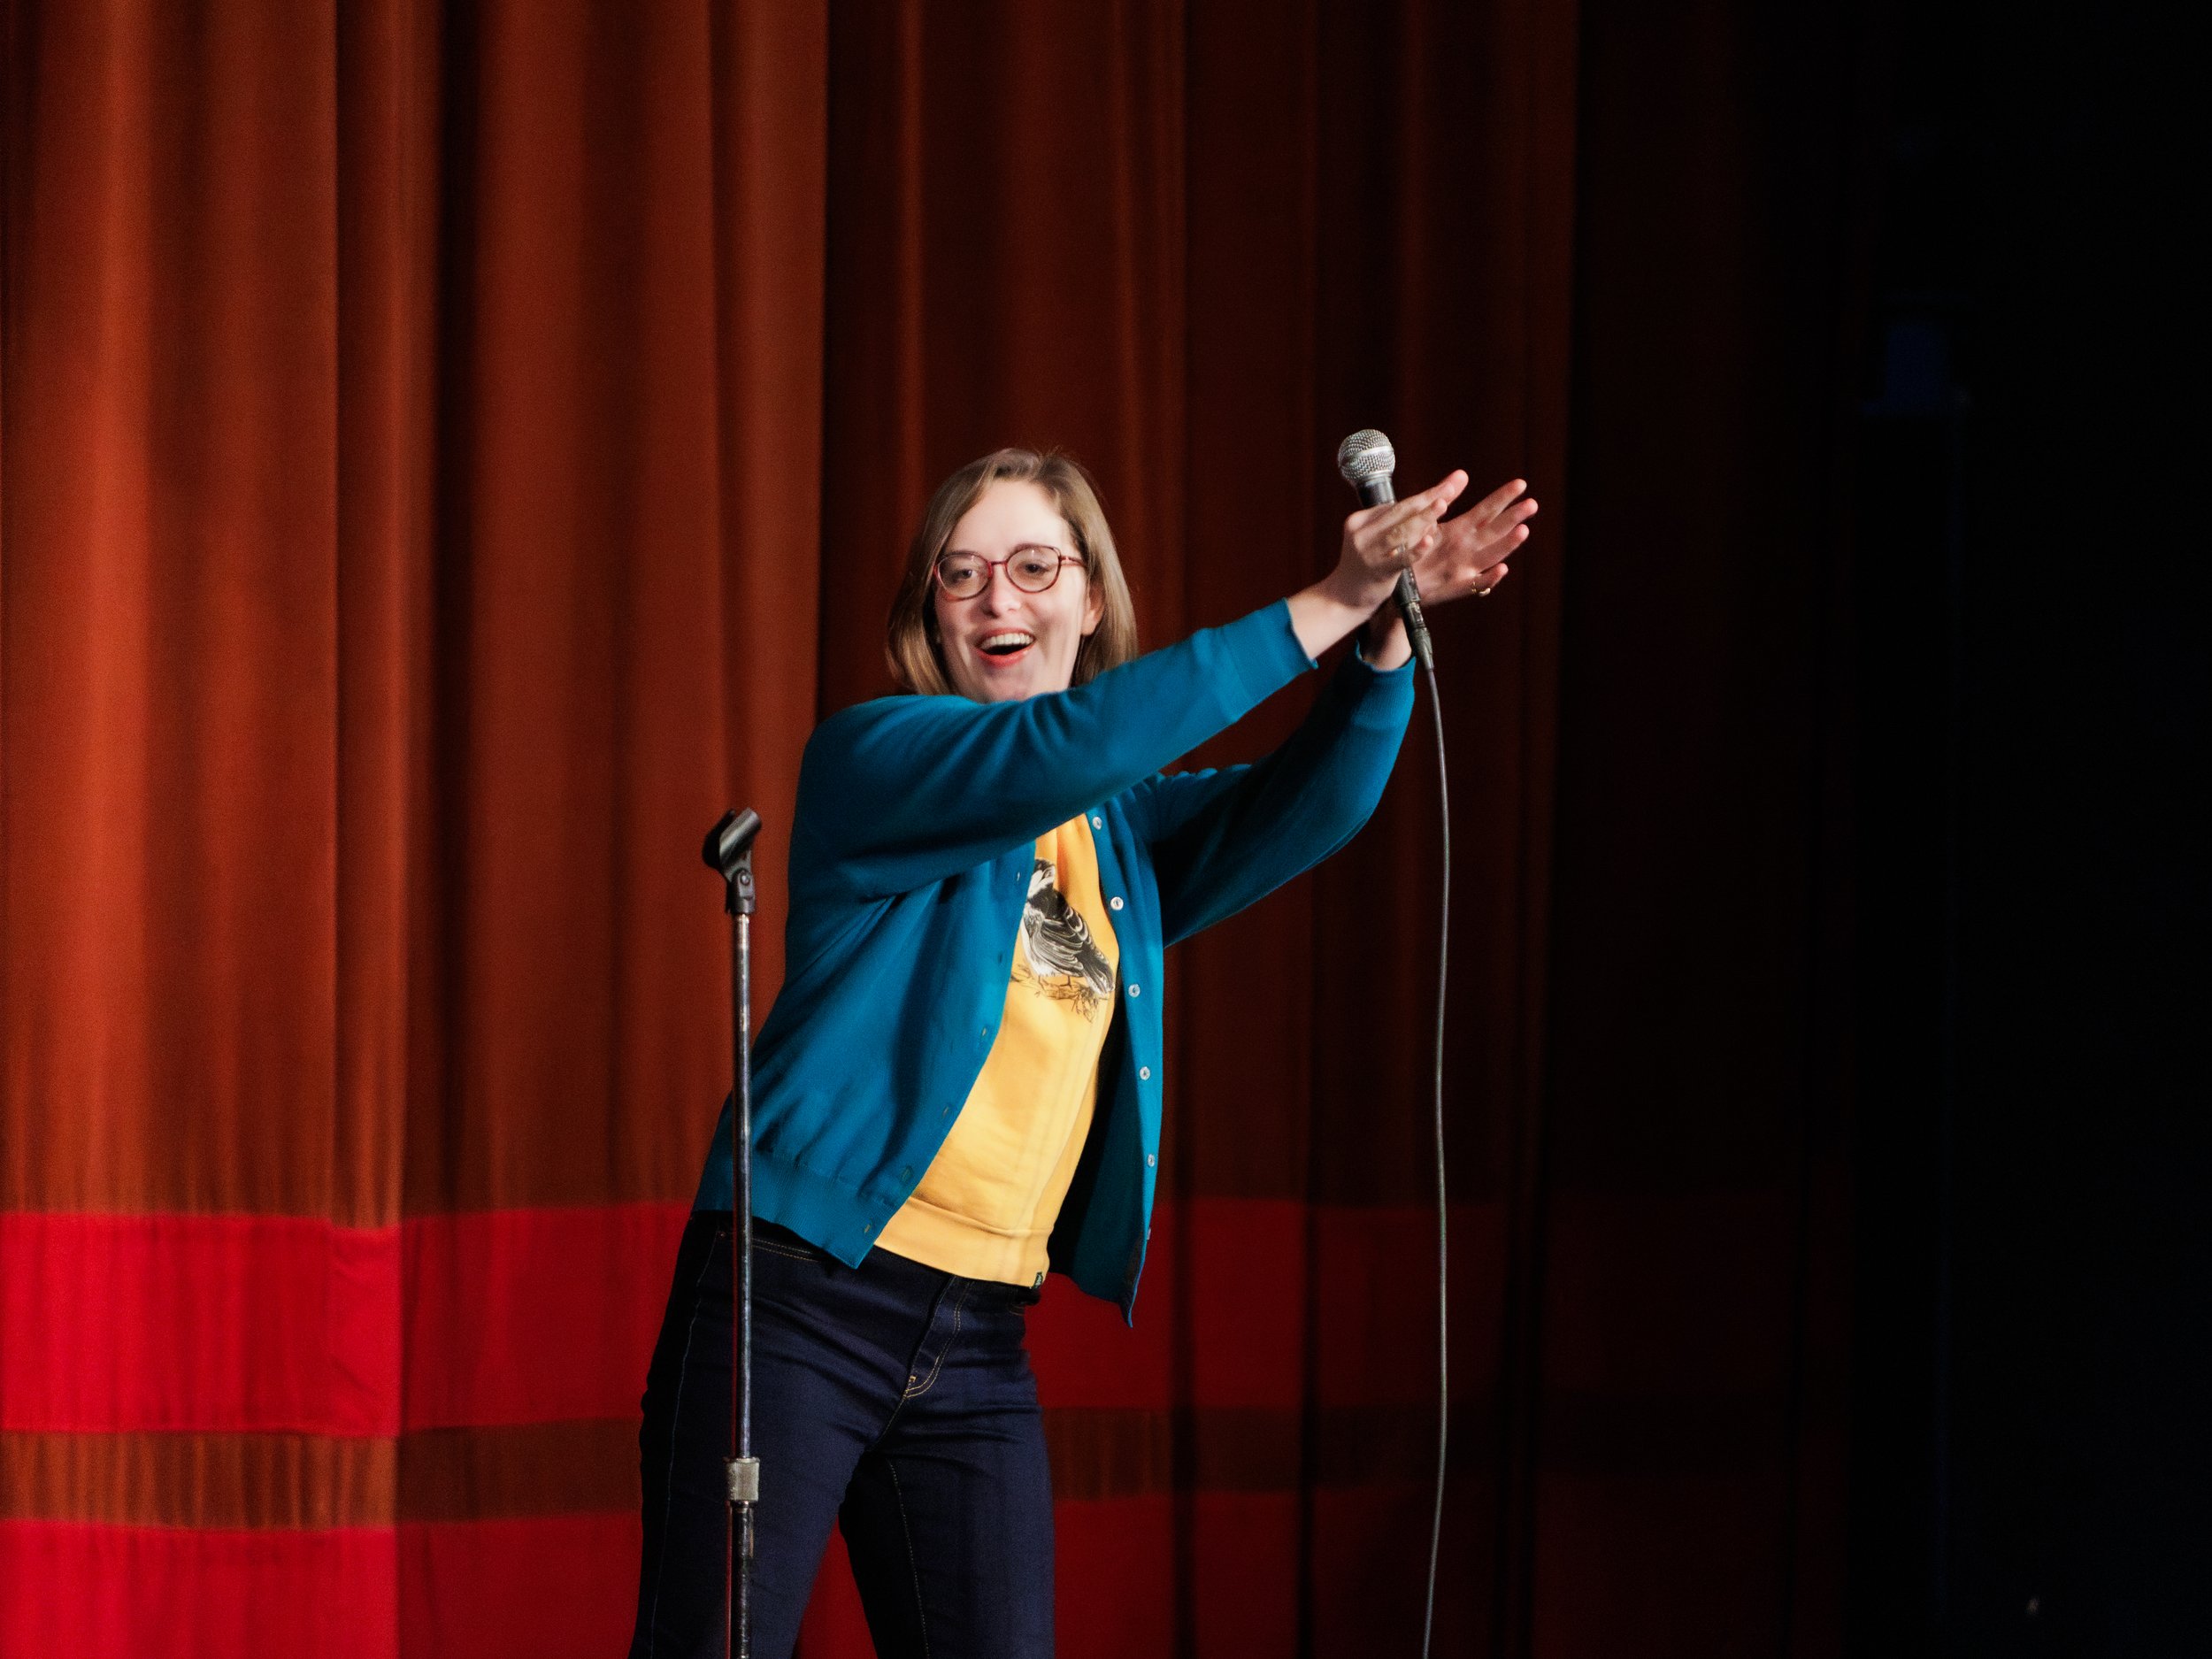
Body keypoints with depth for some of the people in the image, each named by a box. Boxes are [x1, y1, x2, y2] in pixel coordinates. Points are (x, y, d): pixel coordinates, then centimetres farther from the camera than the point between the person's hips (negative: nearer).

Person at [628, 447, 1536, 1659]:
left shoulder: (1128, 832, 14)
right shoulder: (872, 756, -3)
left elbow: (1305, 806, -4)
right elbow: (1061, 753, -21)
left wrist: (1386, 636, -23)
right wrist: (1320, 611, -23)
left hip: (980, 1337, 6)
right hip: (802, 1297, -6)